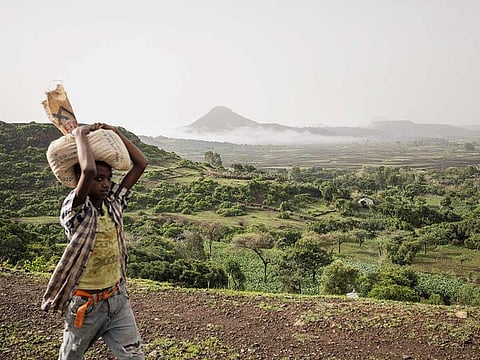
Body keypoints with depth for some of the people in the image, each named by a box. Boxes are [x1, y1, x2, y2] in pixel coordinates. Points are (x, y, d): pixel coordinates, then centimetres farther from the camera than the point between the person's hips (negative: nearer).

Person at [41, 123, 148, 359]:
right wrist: (80, 134, -25)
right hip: (85, 303, -4)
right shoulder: (74, 210, -21)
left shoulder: (113, 202, -4)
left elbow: (141, 164, -5)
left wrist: (114, 132, -7)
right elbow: (88, 169, -40)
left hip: (117, 297, 4)